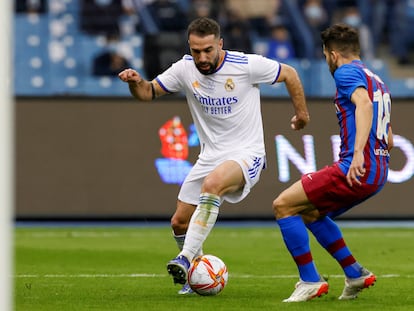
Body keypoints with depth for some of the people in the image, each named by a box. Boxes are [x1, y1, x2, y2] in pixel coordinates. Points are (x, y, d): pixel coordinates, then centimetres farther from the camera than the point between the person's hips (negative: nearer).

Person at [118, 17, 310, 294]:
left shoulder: (247, 65, -15)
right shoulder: (185, 69, -4)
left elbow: (289, 74, 0)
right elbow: (148, 92, 4)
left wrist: (301, 112, 7)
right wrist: (136, 82, -19)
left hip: (246, 154, -6)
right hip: (210, 155, 6)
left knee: (212, 183, -37)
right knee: (180, 222, 4)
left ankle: (186, 258, -38)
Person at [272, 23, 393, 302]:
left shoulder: (346, 72, -4)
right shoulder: (378, 81, 24)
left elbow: (364, 104, -25)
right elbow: (389, 140, 26)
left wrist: (358, 153, -36)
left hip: (354, 169, -9)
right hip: (379, 174, 9)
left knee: (283, 205, -5)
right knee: (310, 213, 25)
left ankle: (311, 281, -7)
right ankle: (355, 274, 22)